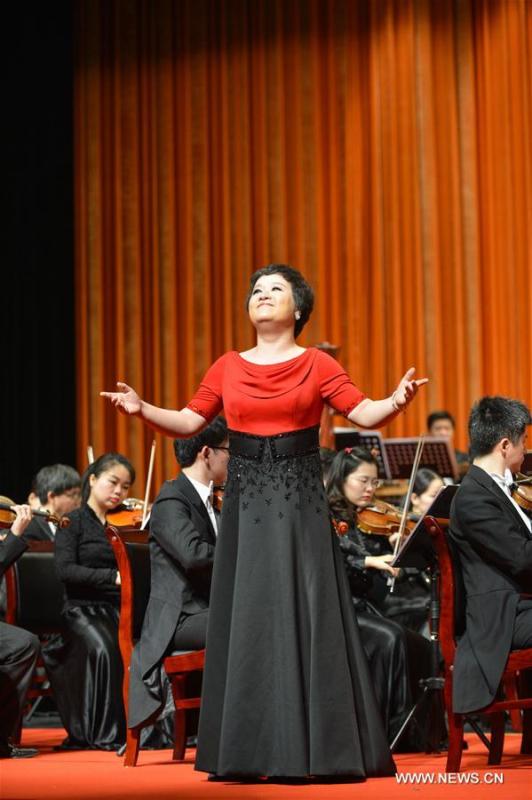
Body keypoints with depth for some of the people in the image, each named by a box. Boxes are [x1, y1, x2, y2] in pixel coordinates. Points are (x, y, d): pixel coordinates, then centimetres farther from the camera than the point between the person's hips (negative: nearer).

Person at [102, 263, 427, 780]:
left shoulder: (317, 365, 1)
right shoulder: (228, 368, 9)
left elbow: (364, 414, -6)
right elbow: (189, 423, 8)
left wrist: (396, 401, -26)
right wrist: (142, 409, -8)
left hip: (300, 501, -2)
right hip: (246, 503, 3)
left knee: (305, 614, -4)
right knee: (246, 618, 2)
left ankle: (318, 747, 2)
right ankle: (249, 751, 7)